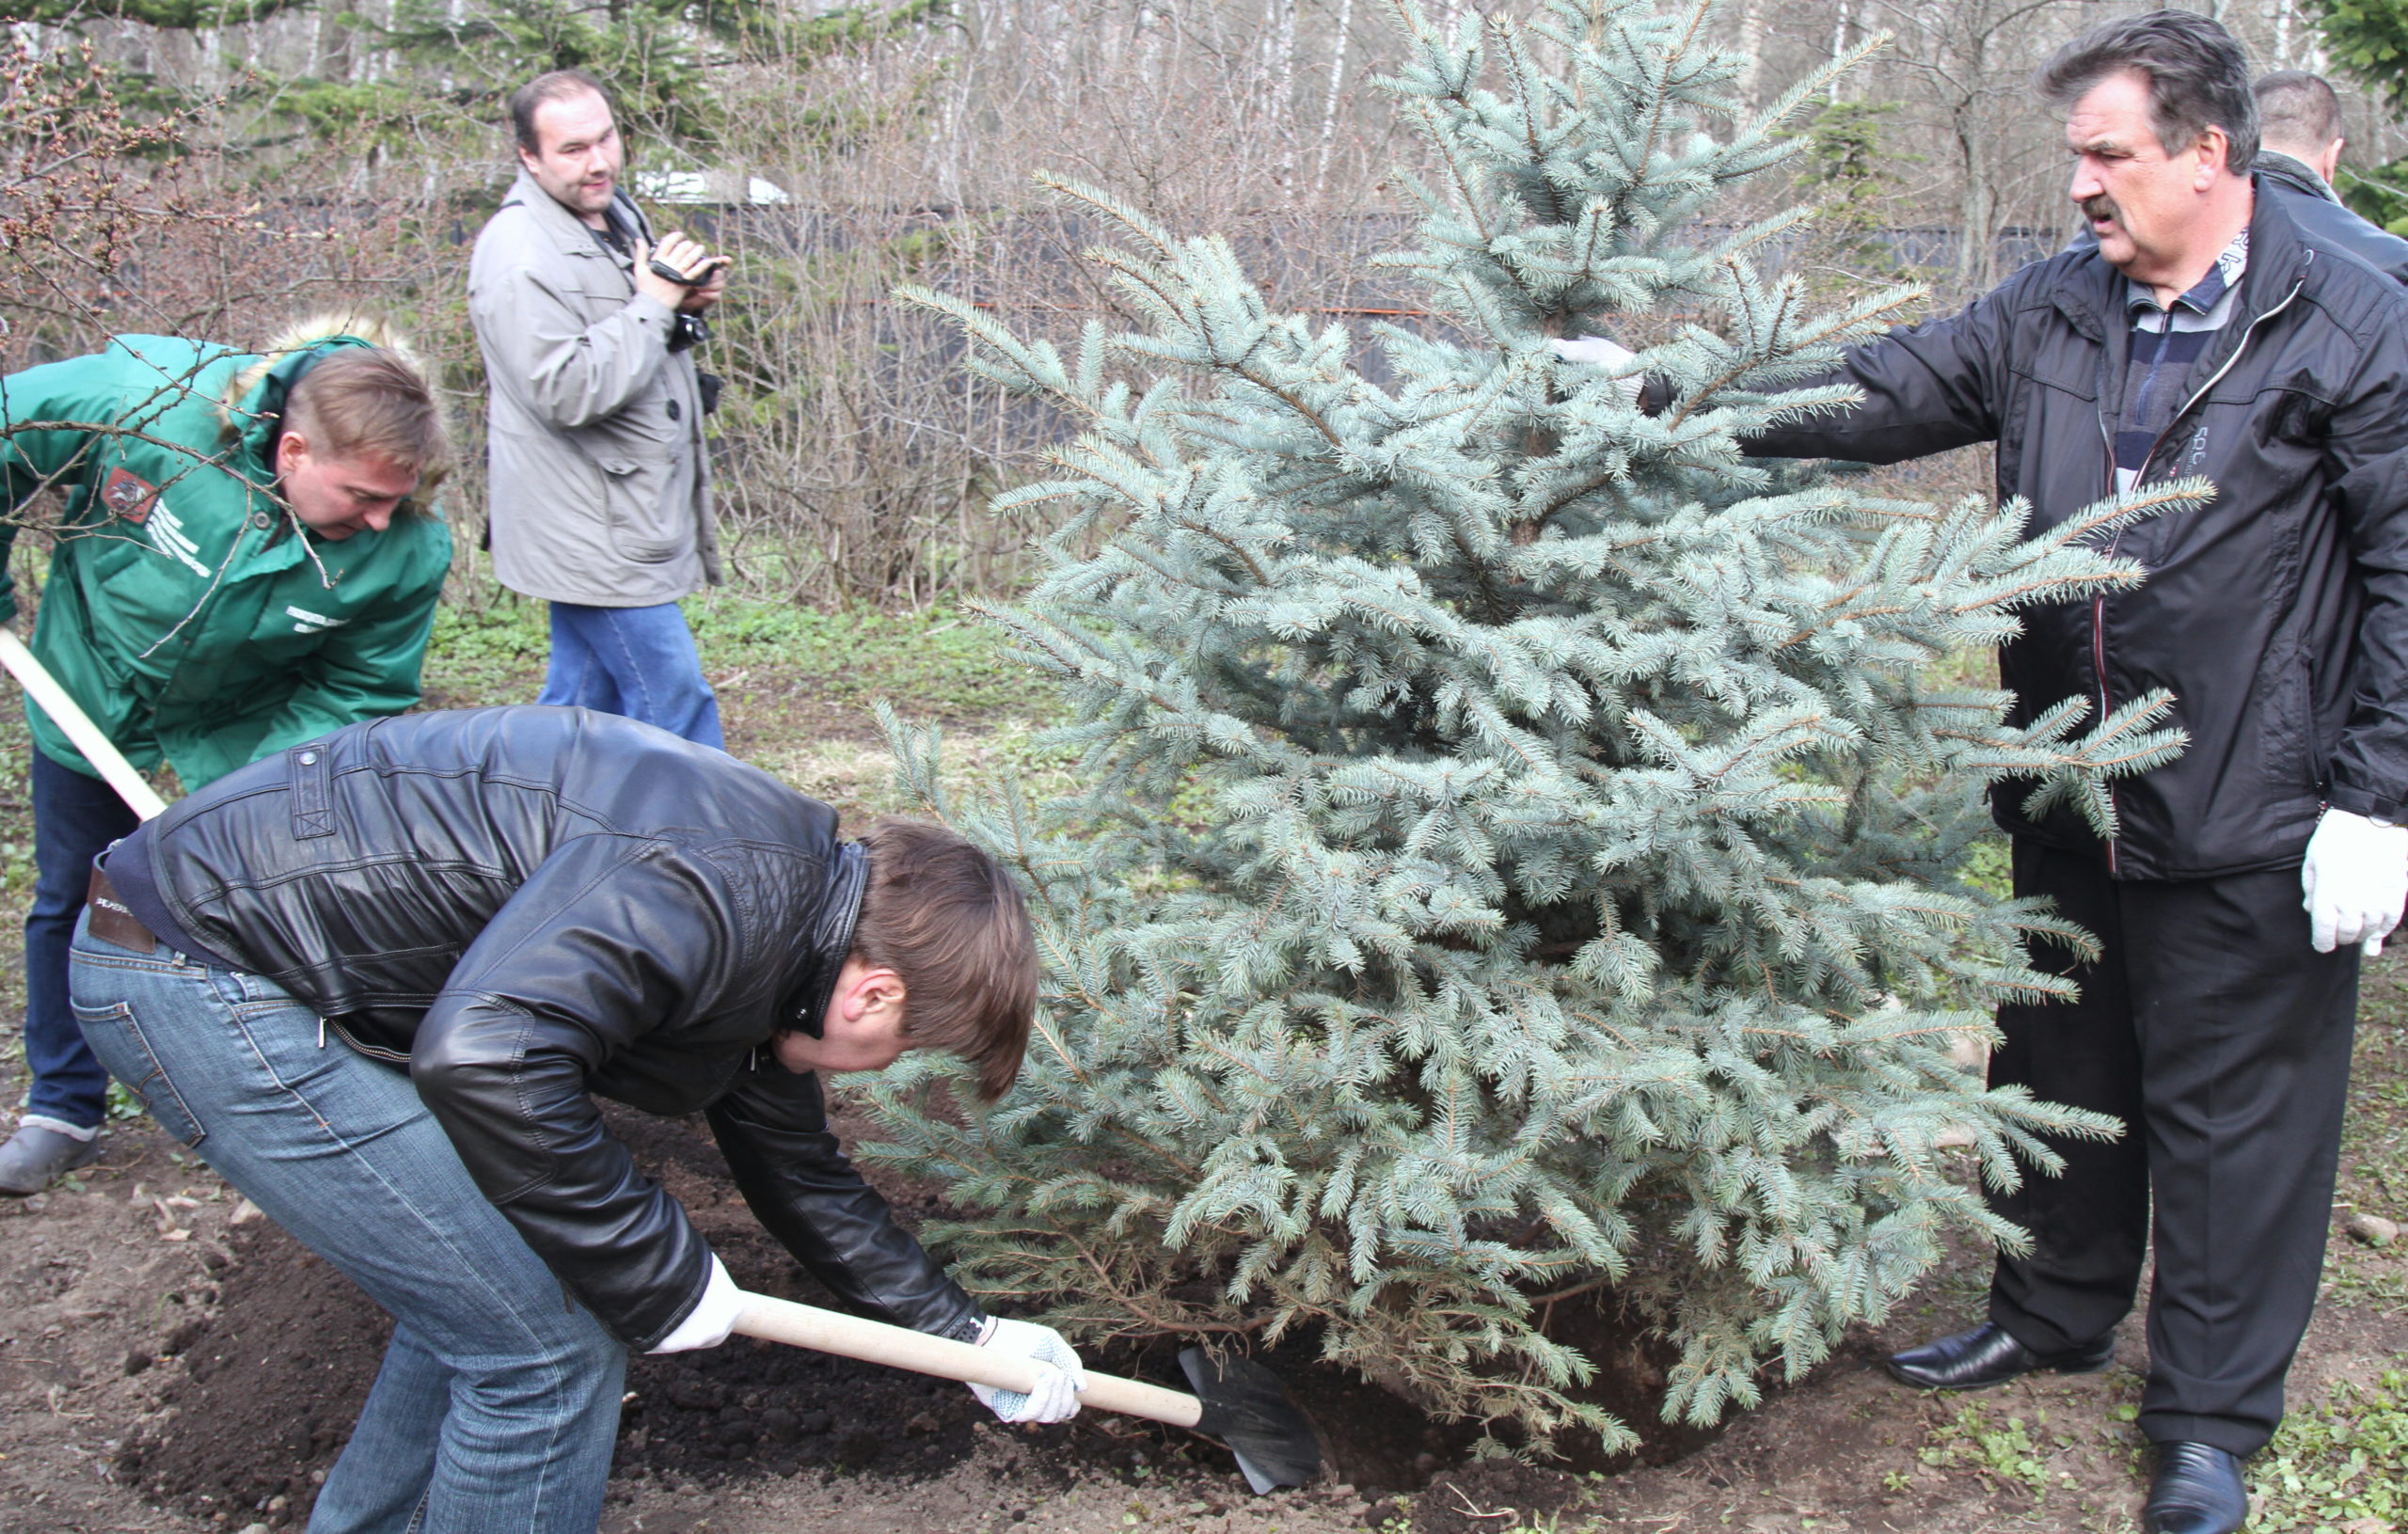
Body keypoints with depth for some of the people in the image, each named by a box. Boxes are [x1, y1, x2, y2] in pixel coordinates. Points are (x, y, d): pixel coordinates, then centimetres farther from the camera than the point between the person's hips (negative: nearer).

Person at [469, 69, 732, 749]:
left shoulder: (615, 211, 11)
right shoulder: (519, 253, -18)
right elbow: (567, 391, -27)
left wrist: (687, 300, 4)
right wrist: (653, 304, -20)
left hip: (634, 516, 9)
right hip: (596, 534, -9)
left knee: (583, 705, 16)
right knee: (675, 706, -6)